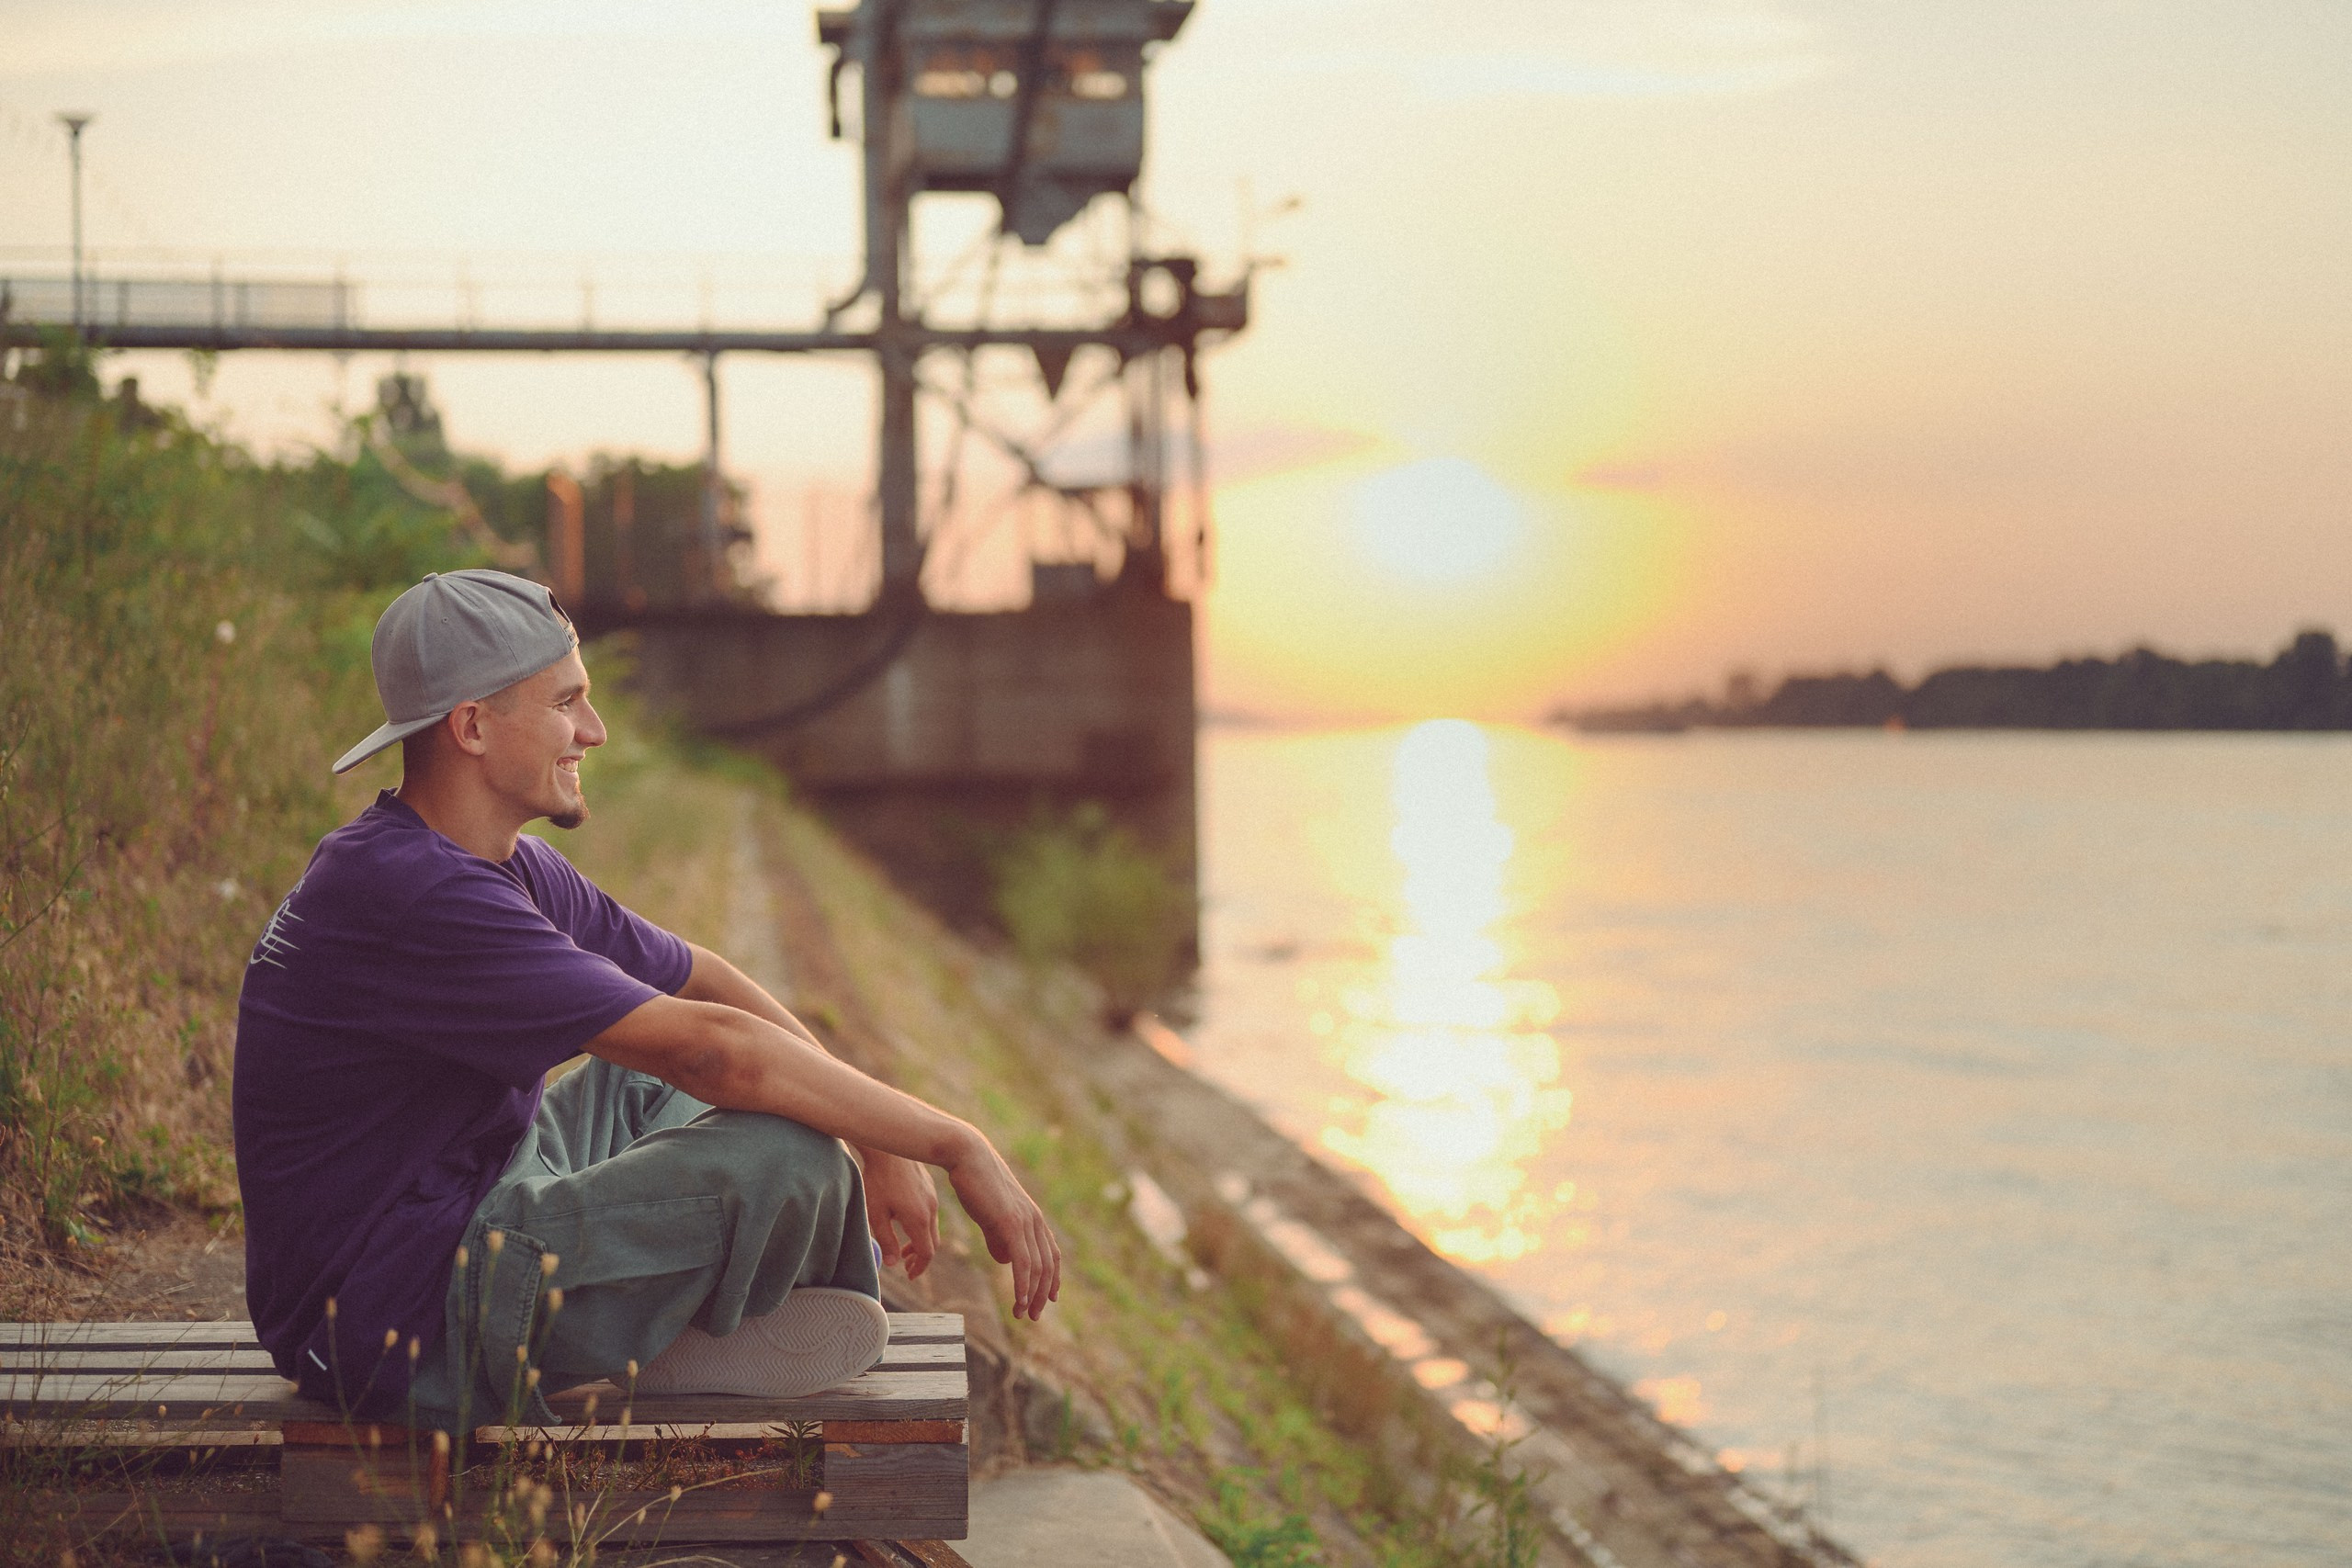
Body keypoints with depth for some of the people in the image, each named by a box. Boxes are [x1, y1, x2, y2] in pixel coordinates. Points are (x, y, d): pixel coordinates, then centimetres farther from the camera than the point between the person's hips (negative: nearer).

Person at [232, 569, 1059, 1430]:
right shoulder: (418, 899, -27)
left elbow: (700, 980, 14)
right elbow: (710, 1050, -29)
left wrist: (881, 1144, 7)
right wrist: (956, 1146, -24)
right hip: (407, 1337, -11)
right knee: (785, 1155, -21)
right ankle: (702, 1340, 9)